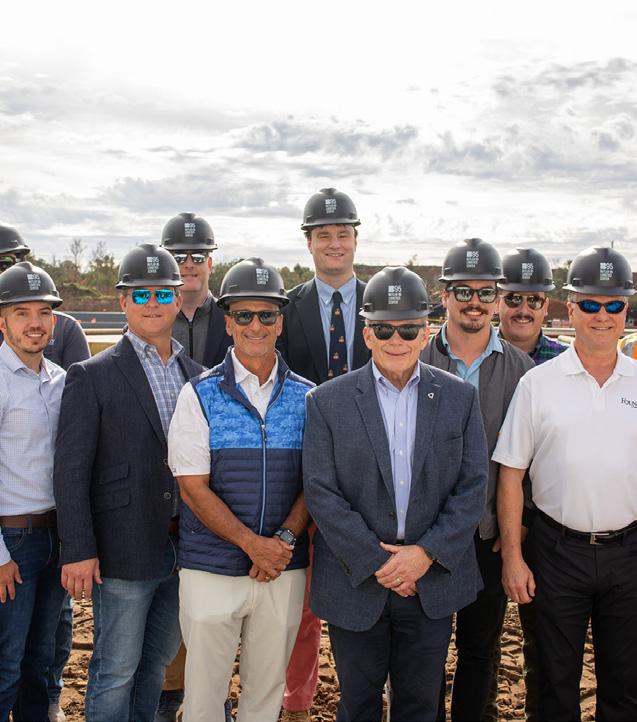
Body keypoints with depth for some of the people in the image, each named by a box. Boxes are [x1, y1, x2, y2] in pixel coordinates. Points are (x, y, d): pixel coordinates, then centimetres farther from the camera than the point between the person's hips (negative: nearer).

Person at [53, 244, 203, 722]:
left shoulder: (197, 375, 8)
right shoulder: (92, 377, -7)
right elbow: (71, 471, -10)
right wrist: (78, 552, -15)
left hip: (181, 549, 5)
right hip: (123, 552, -5)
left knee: (155, 662, 18)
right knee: (116, 672, 5)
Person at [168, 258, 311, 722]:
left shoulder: (306, 397, 4)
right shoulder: (200, 395, -3)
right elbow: (193, 488, -7)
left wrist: (284, 539, -12)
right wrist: (253, 544, -15)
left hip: (284, 568, 2)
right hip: (212, 567, -2)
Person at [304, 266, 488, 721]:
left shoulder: (460, 398, 1)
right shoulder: (327, 402, -5)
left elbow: (472, 487, -2)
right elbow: (321, 493, -9)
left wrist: (427, 553, -13)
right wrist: (377, 563, -14)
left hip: (433, 580, 1)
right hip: (356, 581, -1)